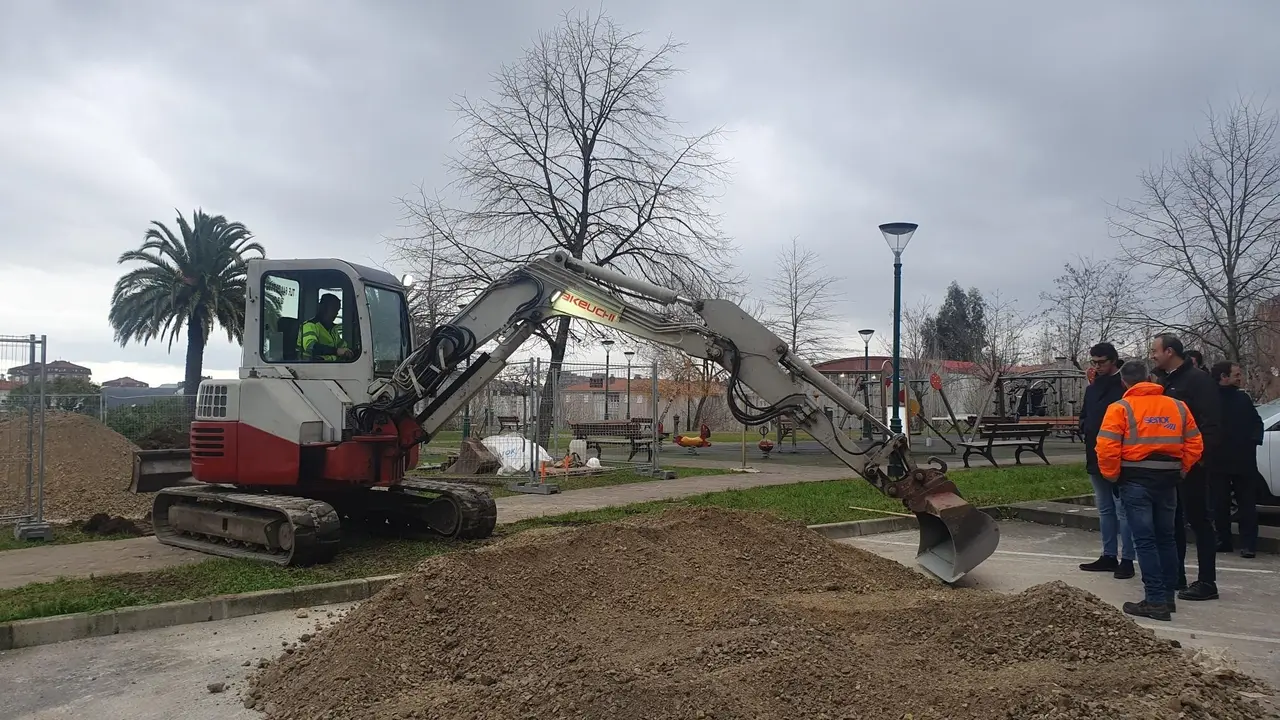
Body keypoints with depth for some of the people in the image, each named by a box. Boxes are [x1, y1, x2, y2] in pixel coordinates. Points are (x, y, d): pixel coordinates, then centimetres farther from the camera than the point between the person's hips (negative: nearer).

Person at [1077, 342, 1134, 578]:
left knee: (1123, 510, -2)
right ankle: (1109, 556, 23)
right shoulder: (1092, 388, 14)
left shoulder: (1124, 387, -11)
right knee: (1105, 509, 15)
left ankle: (1126, 559, 5)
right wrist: (1085, 431, 4)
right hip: (1096, 457, 8)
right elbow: (1085, 416, 23)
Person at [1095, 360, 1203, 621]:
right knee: (1166, 538, 15)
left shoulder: (1121, 408, -6)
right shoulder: (1178, 407, 9)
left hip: (1136, 481, -5)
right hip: (1168, 480, 5)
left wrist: (1112, 475, -1)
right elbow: (1195, 445, 7)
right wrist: (1180, 471, 14)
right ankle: (1168, 596, 22)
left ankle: (1156, 601, -6)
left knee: (1145, 540, -3)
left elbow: (1107, 448, -14)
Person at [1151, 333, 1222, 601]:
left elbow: (1211, 423, -19)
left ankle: (1207, 582, 1)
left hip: (1191, 464, -9)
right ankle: (1175, 575, 23)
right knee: (1172, 521, 14)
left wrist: (1204, 456, -24)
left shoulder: (1198, 380, -11)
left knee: (1198, 520, -4)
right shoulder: (1163, 382, 15)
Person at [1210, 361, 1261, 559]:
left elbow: (1257, 422, 13)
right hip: (1218, 461, -3)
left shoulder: (1243, 398, 10)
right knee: (1220, 503, 6)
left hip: (1244, 460, 3)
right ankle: (1223, 541, 16)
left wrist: (1254, 440, -4)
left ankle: (1248, 544, 4)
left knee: (1247, 503, 1)